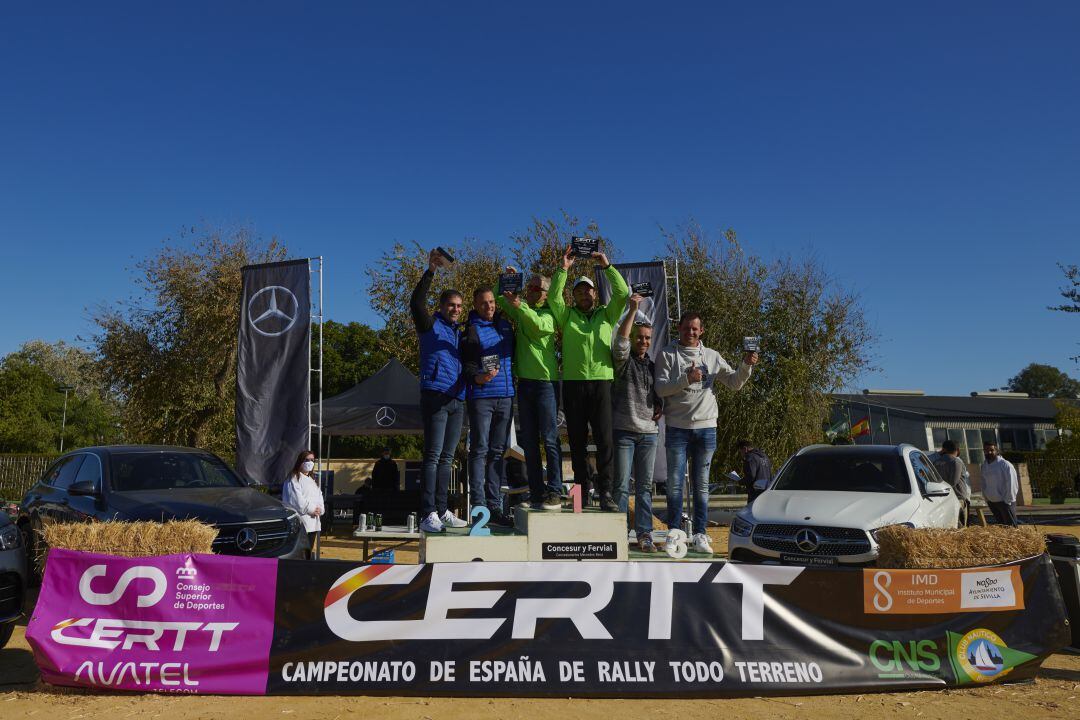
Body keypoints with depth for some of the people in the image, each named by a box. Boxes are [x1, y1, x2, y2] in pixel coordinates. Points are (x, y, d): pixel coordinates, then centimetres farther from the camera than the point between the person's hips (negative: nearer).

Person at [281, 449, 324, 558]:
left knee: (308, 554, 9)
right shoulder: (294, 479, -4)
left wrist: (320, 509, -2)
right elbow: (297, 500, -15)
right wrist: (311, 509, -13)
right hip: (300, 522, -8)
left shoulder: (312, 481, 23)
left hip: (313, 523, 8)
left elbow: (319, 497, 17)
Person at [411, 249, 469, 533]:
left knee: (446, 457, 9)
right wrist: (430, 271, -19)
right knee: (433, 456, -10)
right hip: (435, 395, -7)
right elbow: (416, 303, -14)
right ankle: (428, 514, -10)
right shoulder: (430, 324, 4)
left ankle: (442, 511, 15)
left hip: (457, 400, 7)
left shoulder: (461, 331, 22)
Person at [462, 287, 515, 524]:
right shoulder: (469, 330, -1)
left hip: (506, 397, 6)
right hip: (481, 396, -5)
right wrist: (476, 378, -20)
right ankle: (478, 504, -5)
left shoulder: (505, 325, 16)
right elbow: (460, 364, -6)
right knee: (479, 450, -6)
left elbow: (514, 354, 28)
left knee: (497, 451, 7)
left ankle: (494, 504, 11)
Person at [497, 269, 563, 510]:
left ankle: (554, 492, -7)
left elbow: (540, 325, -23)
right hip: (524, 382, 6)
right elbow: (495, 299, 22)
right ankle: (536, 493, 10)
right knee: (529, 441, 6)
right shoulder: (520, 312, 17)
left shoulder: (549, 313, -1)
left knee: (550, 439, -8)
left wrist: (519, 305, -30)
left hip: (546, 381, -6)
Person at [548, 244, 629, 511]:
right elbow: (554, 297, 0)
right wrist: (563, 269, -5)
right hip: (573, 383, 1)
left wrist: (607, 266, -1)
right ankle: (582, 492, 11)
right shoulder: (567, 316, 15)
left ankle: (605, 492, -9)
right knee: (577, 441, 4)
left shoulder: (606, 315, 16)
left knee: (604, 439, -9)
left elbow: (622, 294, 4)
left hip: (601, 381, -1)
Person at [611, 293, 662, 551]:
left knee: (645, 486, 6)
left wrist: (659, 406, 6)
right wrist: (632, 310, -21)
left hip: (648, 431, 5)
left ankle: (644, 534, 10)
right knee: (622, 485, -4)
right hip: (624, 430, -5)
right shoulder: (623, 360, 1)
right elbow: (621, 340, -18)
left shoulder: (652, 364, 18)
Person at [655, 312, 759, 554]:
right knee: (675, 483, 0)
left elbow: (734, 383, 9)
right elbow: (661, 388, -9)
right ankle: (674, 532, 8)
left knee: (701, 484, 7)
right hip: (677, 427, -2)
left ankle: (700, 535, 11)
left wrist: (746, 366, -8)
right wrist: (686, 379, -21)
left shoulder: (712, 356, 11)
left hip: (706, 427, 3)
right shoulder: (667, 355, 2)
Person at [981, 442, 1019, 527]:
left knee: (1011, 526, -2)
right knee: (1001, 525, 14)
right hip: (991, 502, 6)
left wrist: (1007, 500, -14)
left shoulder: (1005, 465, -12)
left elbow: (1011, 484, -13)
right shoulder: (984, 466, 7)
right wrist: (986, 498, 9)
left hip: (1005, 501, -6)